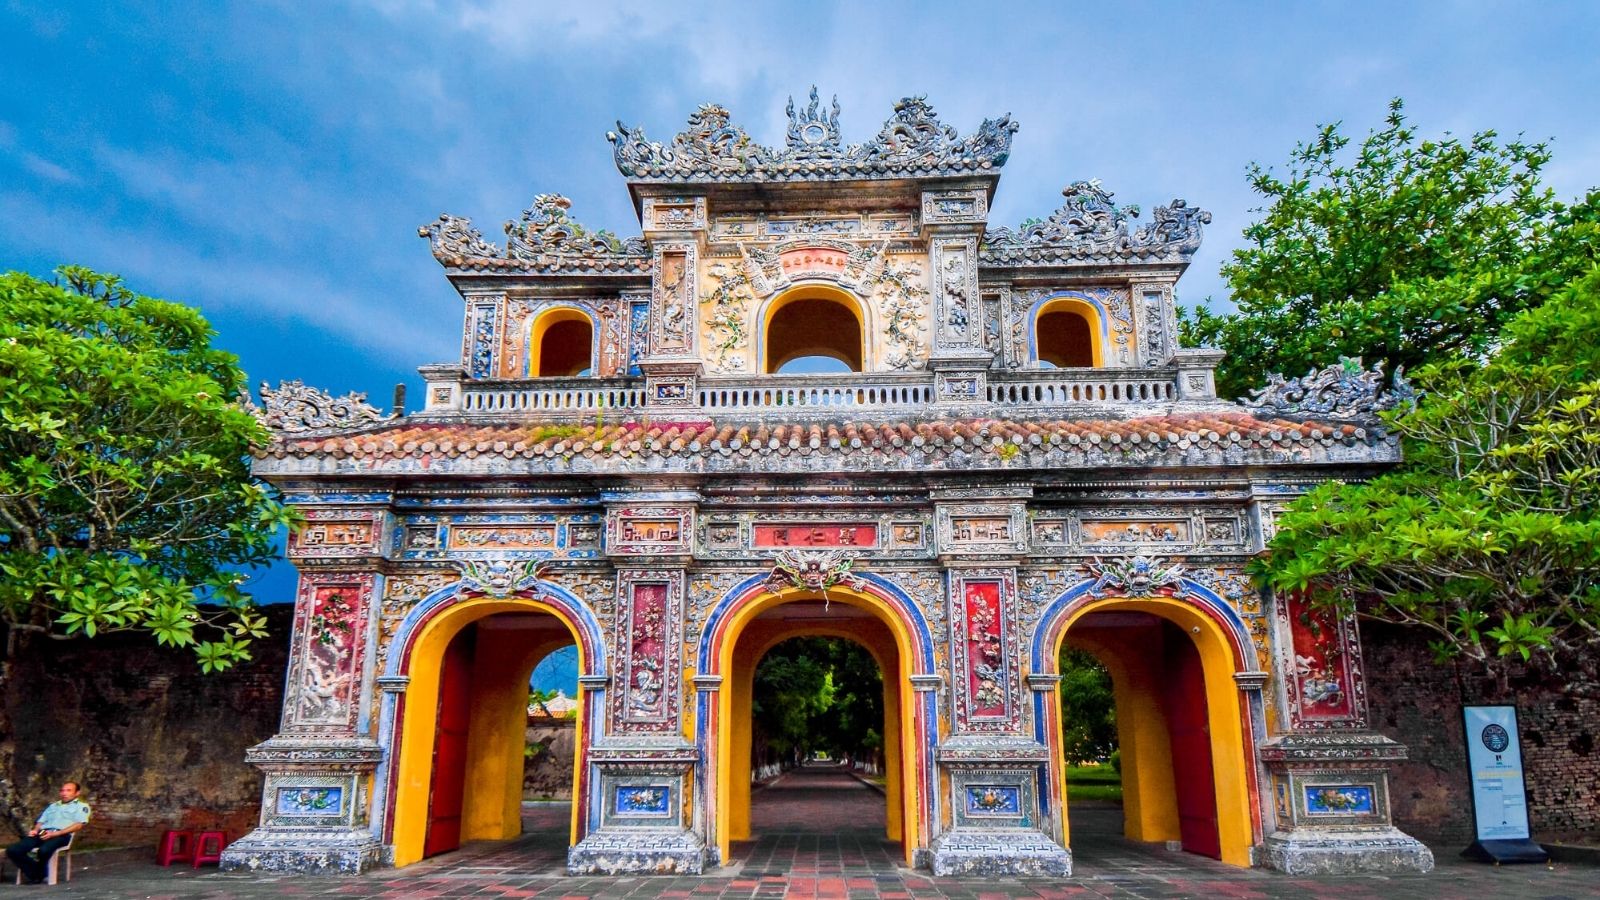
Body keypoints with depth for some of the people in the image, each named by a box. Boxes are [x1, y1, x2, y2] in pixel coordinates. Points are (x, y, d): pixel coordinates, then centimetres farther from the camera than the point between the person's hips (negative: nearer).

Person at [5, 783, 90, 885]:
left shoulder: (82, 806, 13)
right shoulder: (52, 806, 34)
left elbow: (78, 825, -2)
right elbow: (40, 821, 26)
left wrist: (55, 833, -13)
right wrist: (35, 830, 1)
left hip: (61, 835, -6)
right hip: (42, 834, 6)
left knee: (44, 850, -38)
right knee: (12, 850, -18)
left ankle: (40, 875, -8)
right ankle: (34, 874, -10)